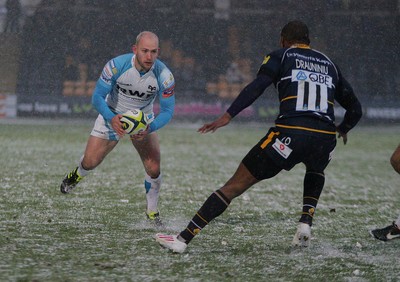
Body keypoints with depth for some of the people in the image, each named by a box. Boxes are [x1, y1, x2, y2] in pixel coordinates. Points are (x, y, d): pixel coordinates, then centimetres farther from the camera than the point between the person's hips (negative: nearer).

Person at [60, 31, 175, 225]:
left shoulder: (164, 75, -27)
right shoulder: (117, 65, -30)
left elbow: (167, 111, -20)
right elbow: (97, 96, -25)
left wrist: (150, 128, -39)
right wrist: (111, 118, -44)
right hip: (112, 116, -1)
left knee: (153, 169, -12)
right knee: (90, 162, 1)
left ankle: (152, 213, 11)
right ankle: (76, 175, 40)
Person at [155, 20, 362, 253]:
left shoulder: (281, 57, 14)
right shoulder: (329, 64, 25)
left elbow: (257, 87, -6)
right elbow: (356, 109, 27)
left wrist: (227, 116, -12)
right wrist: (343, 130, 47)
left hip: (289, 134, -3)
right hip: (325, 137, 4)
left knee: (236, 185, 2)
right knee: (315, 172, 39)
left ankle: (184, 239, -2)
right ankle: (306, 224, 16)